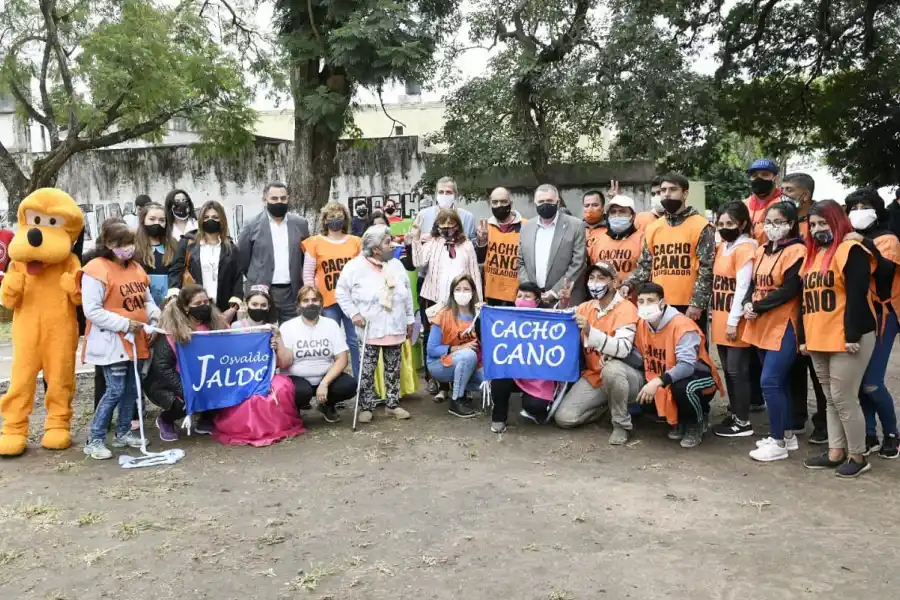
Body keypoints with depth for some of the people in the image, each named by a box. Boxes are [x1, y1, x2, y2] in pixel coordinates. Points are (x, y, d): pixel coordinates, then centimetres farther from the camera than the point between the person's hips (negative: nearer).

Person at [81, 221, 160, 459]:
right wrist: (124, 324, -20)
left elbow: (146, 299, 18)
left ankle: (123, 433, 27)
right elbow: (92, 311, -18)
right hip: (111, 341, -8)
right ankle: (94, 440, 2)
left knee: (132, 388, 13)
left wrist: (155, 315, -3)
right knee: (115, 390, -9)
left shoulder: (136, 269, 11)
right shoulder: (96, 270, -14)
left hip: (135, 339, 8)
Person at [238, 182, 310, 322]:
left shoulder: (300, 224, 5)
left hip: (292, 292, 2)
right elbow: (242, 259, 6)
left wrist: (300, 279, 6)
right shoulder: (252, 226, -1)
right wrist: (257, 279, 8)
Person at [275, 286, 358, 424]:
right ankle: (294, 409, 3)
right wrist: (278, 340, -28)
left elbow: (342, 359, -6)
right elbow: (284, 364, -13)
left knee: (349, 385, -24)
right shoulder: (287, 327, -6)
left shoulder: (331, 324, -1)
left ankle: (326, 405, 10)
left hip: (326, 376, 3)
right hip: (297, 378, -2)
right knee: (302, 391, -36)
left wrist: (325, 383, -19)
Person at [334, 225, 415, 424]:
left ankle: (393, 404, 23)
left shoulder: (396, 265, 6)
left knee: (393, 370, 12)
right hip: (370, 330, -4)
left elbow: (407, 294, 12)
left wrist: (409, 320, 12)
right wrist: (353, 313, -12)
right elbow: (341, 292, -4)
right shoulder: (356, 266, -10)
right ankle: (366, 407, 12)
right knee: (367, 371, 1)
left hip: (395, 329, 5)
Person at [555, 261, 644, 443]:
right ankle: (607, 403, 16)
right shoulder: (584, 307, 3)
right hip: (593, 376, 5)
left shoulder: (626, 308, -15)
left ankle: (622, 424, -15)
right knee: (564, 418, -12)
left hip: (626, 377, -5)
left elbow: (622, 349, -29)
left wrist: (590, 331, -40)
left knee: (611, 368, -40)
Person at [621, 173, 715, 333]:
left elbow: (706, 270, -6)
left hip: (689, 306, -5)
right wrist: (628, 284, -3)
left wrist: (697, 303, -13)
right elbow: (645, 266, 15)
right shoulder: (652, 227, 13)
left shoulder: (701, 226, -2)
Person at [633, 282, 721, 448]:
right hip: (666, 382, 7)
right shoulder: (642, 323, -5)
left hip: (700, 377, -7)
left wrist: (658, 381, -48)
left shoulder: (682, 325, -28)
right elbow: (640, 355, 0)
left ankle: (697, 424, -4)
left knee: (682, 386, -39)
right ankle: (681, 420, 15)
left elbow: (687, 365, -38)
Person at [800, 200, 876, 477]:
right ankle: (836, 453, 22)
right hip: (818, 341, 8)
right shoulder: (813, 255, 17)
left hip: (846, 340, -8)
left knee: (844, 399, -3)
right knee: (831, 399, 13)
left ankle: (857, 456, 11)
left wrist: (853, 335, -20)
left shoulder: (851, 251, -9)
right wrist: (804, 337, 17)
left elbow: (857, 296, -16)